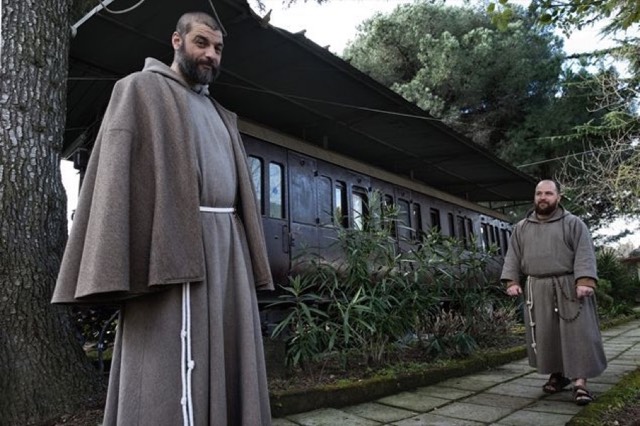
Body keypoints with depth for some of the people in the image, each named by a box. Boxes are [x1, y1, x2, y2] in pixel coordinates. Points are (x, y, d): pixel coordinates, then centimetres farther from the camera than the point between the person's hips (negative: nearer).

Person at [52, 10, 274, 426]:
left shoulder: (222, 116, 26)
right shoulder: (141, 89, 8)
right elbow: (115, 171, -5)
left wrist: (250, 260, 10)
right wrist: (109, 274, -16)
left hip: (227, 247, 7)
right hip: (179, 244, -7)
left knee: (227, 363, 7)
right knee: (179, 371, -7)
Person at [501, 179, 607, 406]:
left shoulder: (573, 224, 3)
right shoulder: (521, 228, 13)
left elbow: (585, 254, -7)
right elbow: (513, 256, 10)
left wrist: (584, 281, -19)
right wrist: (512, 281, -2)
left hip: (569, 287, -3)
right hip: (537, 290, 3)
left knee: (577, 333, -4)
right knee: (544, 335, 6)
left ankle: (580, 382, 2)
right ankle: (557, 374, 21)